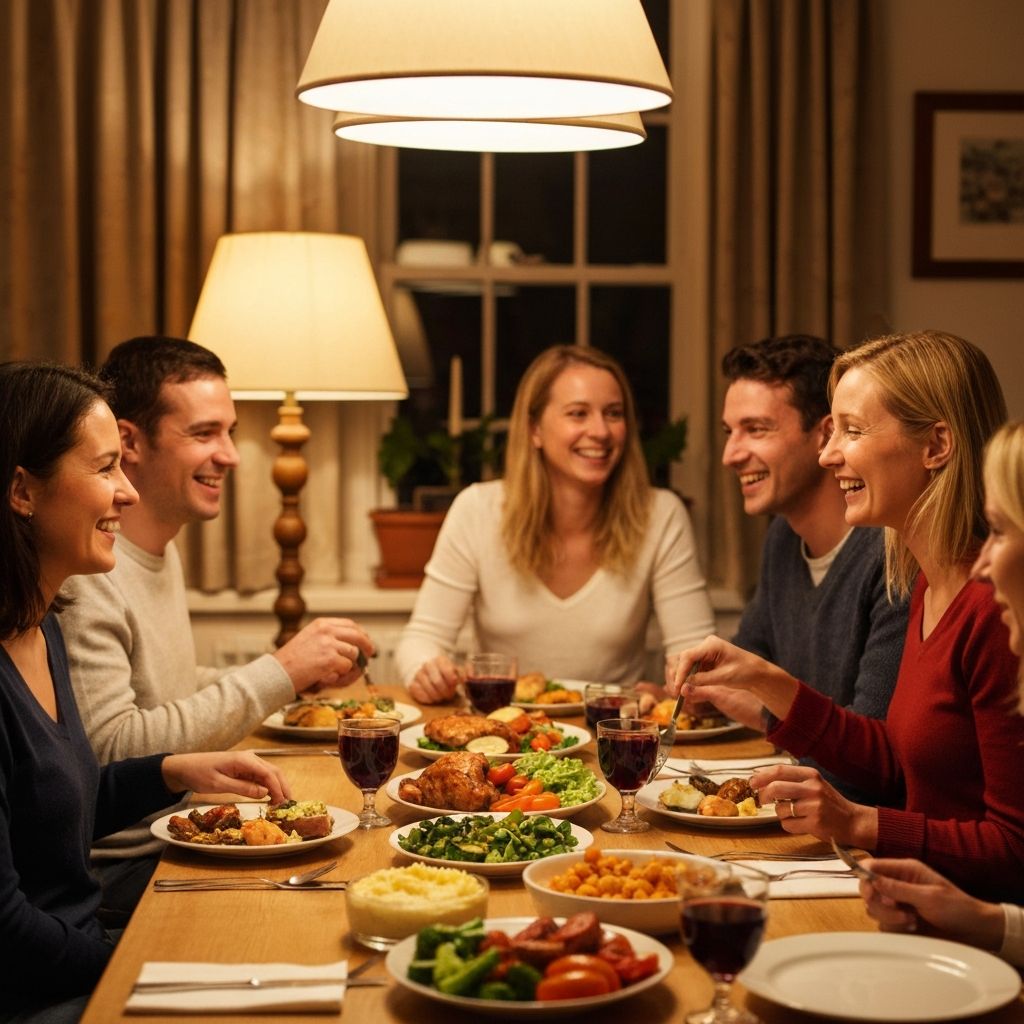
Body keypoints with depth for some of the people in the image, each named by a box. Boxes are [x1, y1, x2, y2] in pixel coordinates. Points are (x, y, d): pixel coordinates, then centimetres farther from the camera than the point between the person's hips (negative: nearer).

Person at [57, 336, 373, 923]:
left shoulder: (163, 549, 13)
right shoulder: (84, 574, -21)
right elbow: (113, 751, -27)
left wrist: (301, 673, 9)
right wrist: (277, 674, -23)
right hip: (119, 876, -9)